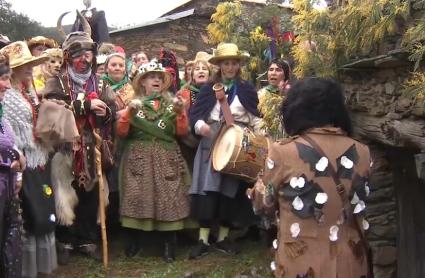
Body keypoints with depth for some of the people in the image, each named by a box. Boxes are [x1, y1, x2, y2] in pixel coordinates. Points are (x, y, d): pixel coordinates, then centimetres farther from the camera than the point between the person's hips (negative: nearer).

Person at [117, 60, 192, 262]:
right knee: (136, 196, -7)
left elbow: (181, 131, 4)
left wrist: (180, 112, -10)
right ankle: (133, 242, 6)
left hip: (166, 159, 1)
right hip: (138, 158, -1)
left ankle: (169, 245, 2)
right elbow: (121, 132, -2)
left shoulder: (170, 103, 13)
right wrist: (129, 112, -14)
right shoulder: (134, 103, 9)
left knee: (168, 197, -6)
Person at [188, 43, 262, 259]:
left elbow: (255, 116, 6)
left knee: (230, 190, 3)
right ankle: (203, 239, -2)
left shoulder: (247, 89, 9)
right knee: (207, 189, -7)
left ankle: (223, 237, 15)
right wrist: (200, 125, -16)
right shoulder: (208, 88, 9)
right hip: (212, 142, 0)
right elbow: (194, 112, 3)